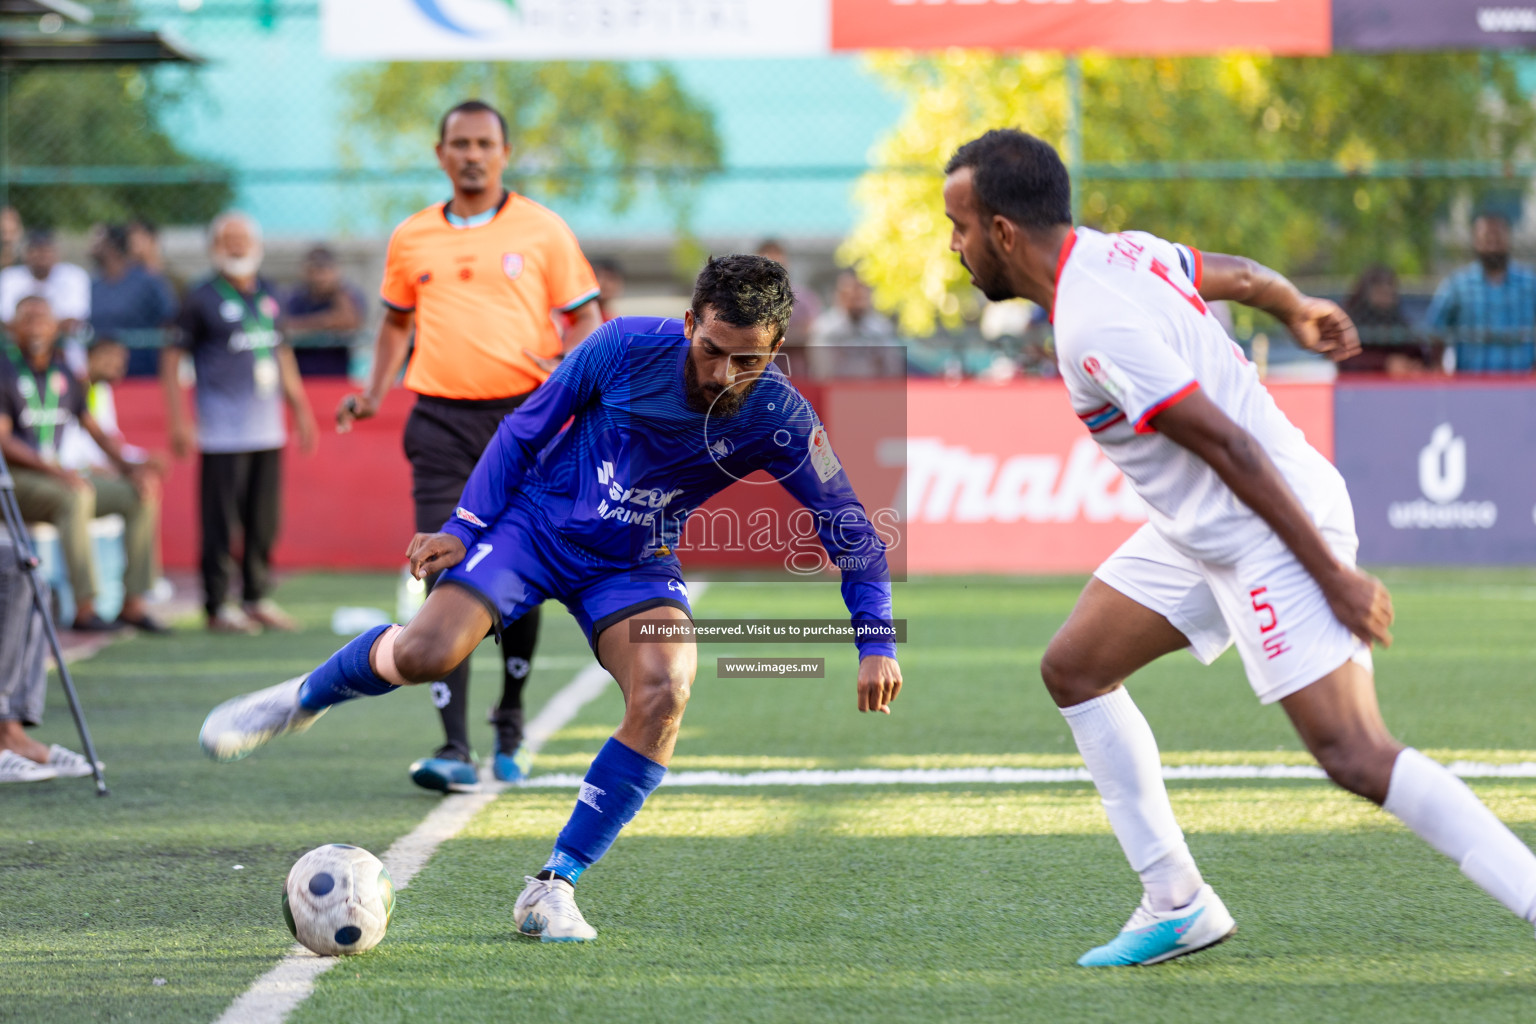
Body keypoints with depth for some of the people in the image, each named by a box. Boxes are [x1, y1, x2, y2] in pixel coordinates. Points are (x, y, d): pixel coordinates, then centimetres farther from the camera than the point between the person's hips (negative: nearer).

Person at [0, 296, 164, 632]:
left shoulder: (65, 376, 14)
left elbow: (94, 429, 18)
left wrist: (129, 467, 0)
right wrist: (56, 470, -26)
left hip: (60, 476, 7)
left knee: (141, 495, -11)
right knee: (76, 496, -36)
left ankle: (134, 604, -14)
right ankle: (84, 608, -36)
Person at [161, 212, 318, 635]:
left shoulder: (269, 295, 14)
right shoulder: (203, 299, -4)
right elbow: (171, 358, -3)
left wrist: (300, 409, 22)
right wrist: (177, 422, -10)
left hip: (268, 428, 6)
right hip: (223, 435, -6)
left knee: (265, 519, 8)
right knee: (221, 520, -4)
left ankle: (258, 597, 18)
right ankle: (217, 606, 2)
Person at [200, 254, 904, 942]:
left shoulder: (779, 420, -19)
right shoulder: (627, 346, -20)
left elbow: (851, 532, -8)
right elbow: (525, 429, -4)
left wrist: (876, 642, -15)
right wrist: (465, 526, -7)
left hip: (636, 567, 1)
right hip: (538, 519, -1)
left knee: (663, 695, -26)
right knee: (424, 654, -22)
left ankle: (554, 888, -15)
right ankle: (303, 699, 13)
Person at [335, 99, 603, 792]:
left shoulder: (542, 231, 2)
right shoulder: (412, 239, 10)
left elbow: (584, 316, 5)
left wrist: (570, 367, -14)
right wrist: (375, 391, 11)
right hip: (441, 422, 1)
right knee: (447, 582, -9)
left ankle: (510, 728, 24)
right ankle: (454, 749, -13)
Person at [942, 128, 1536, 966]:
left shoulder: (1096, 329, -25)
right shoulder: (1114, 252, 3)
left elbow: (1231, 447, -26)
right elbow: (1235, 274, 21)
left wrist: (1332, 574, -23)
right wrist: (1296, 308, 44)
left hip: (1273, 529, -11)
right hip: (1201, 531, 11)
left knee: (1354, 756, -16)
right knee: (1074, 668, 12)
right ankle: (1176, 905, 15)